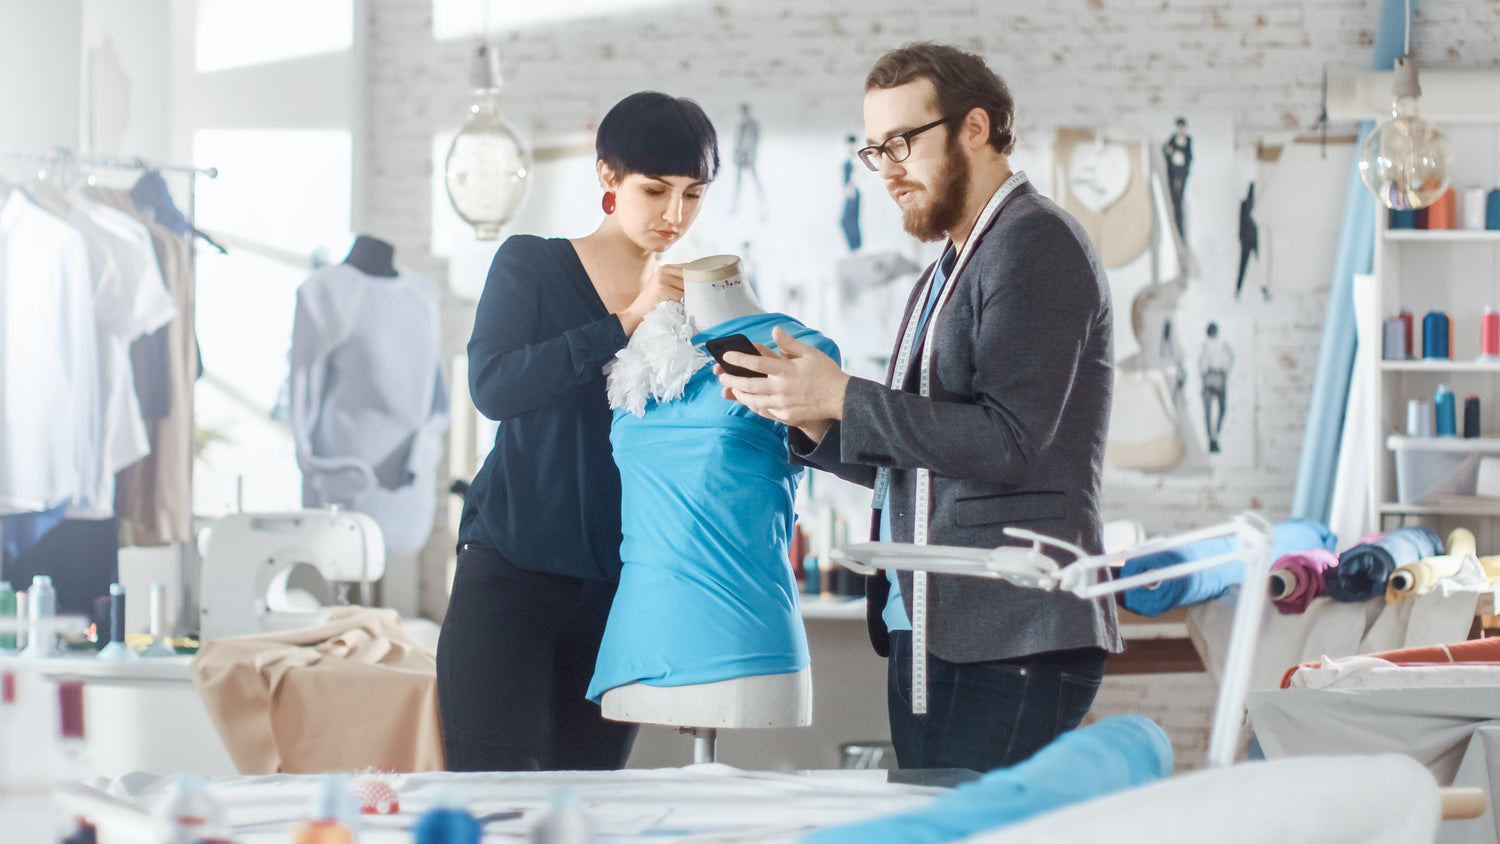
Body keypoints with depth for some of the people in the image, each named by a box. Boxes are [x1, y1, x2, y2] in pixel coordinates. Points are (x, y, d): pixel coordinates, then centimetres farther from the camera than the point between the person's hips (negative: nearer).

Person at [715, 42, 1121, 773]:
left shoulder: (1037, 245, -7)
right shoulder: (943, 277, 22)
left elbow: (1009, 440, -18)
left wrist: (845, 397, -16)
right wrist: (811, 418, 3)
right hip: (922, 631, 9)